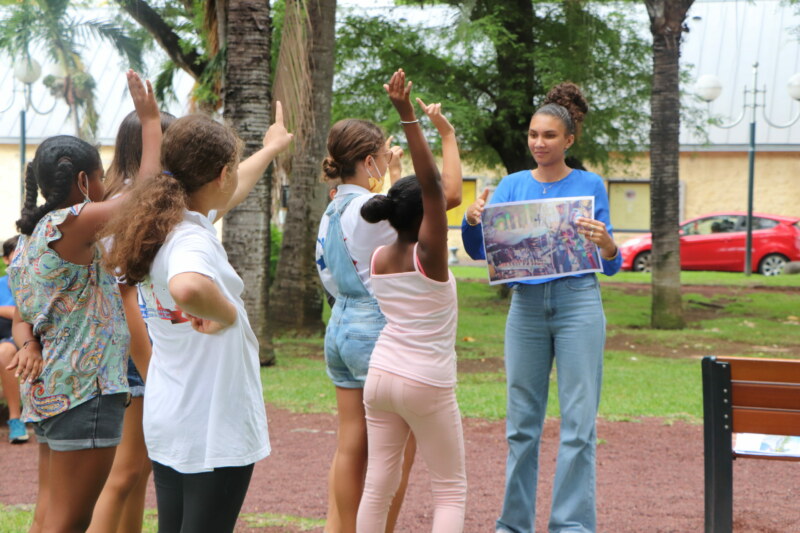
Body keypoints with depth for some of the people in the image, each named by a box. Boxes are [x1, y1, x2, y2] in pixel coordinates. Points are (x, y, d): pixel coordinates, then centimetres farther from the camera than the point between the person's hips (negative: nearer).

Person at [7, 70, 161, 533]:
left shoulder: (30, 237, 14)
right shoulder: (72, 223, -15)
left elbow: (22, 317, 15)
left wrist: (29, 346, -6)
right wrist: (151, 120, -3)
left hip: (50, 389, 10)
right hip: (84, 390, -10)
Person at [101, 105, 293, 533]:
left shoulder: (165, 224, 7)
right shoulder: (192, 241, -22)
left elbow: (227, 195, 28)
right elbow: (187, 288, -47)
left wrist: (271, 148, 44)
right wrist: (227, 313, -25)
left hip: (168, 419, 9)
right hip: (215, 426, -9)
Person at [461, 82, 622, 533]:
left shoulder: (590, 186, 3)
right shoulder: (513, 185, 8)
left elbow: (611, 265, 4)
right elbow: (479, 250, 1)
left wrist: (606, 243, -18)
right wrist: (473, 218, -19)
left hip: (578, 304, -2)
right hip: (527, 305, 3)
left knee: (578, 422, -5)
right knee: (522, 422, 7)